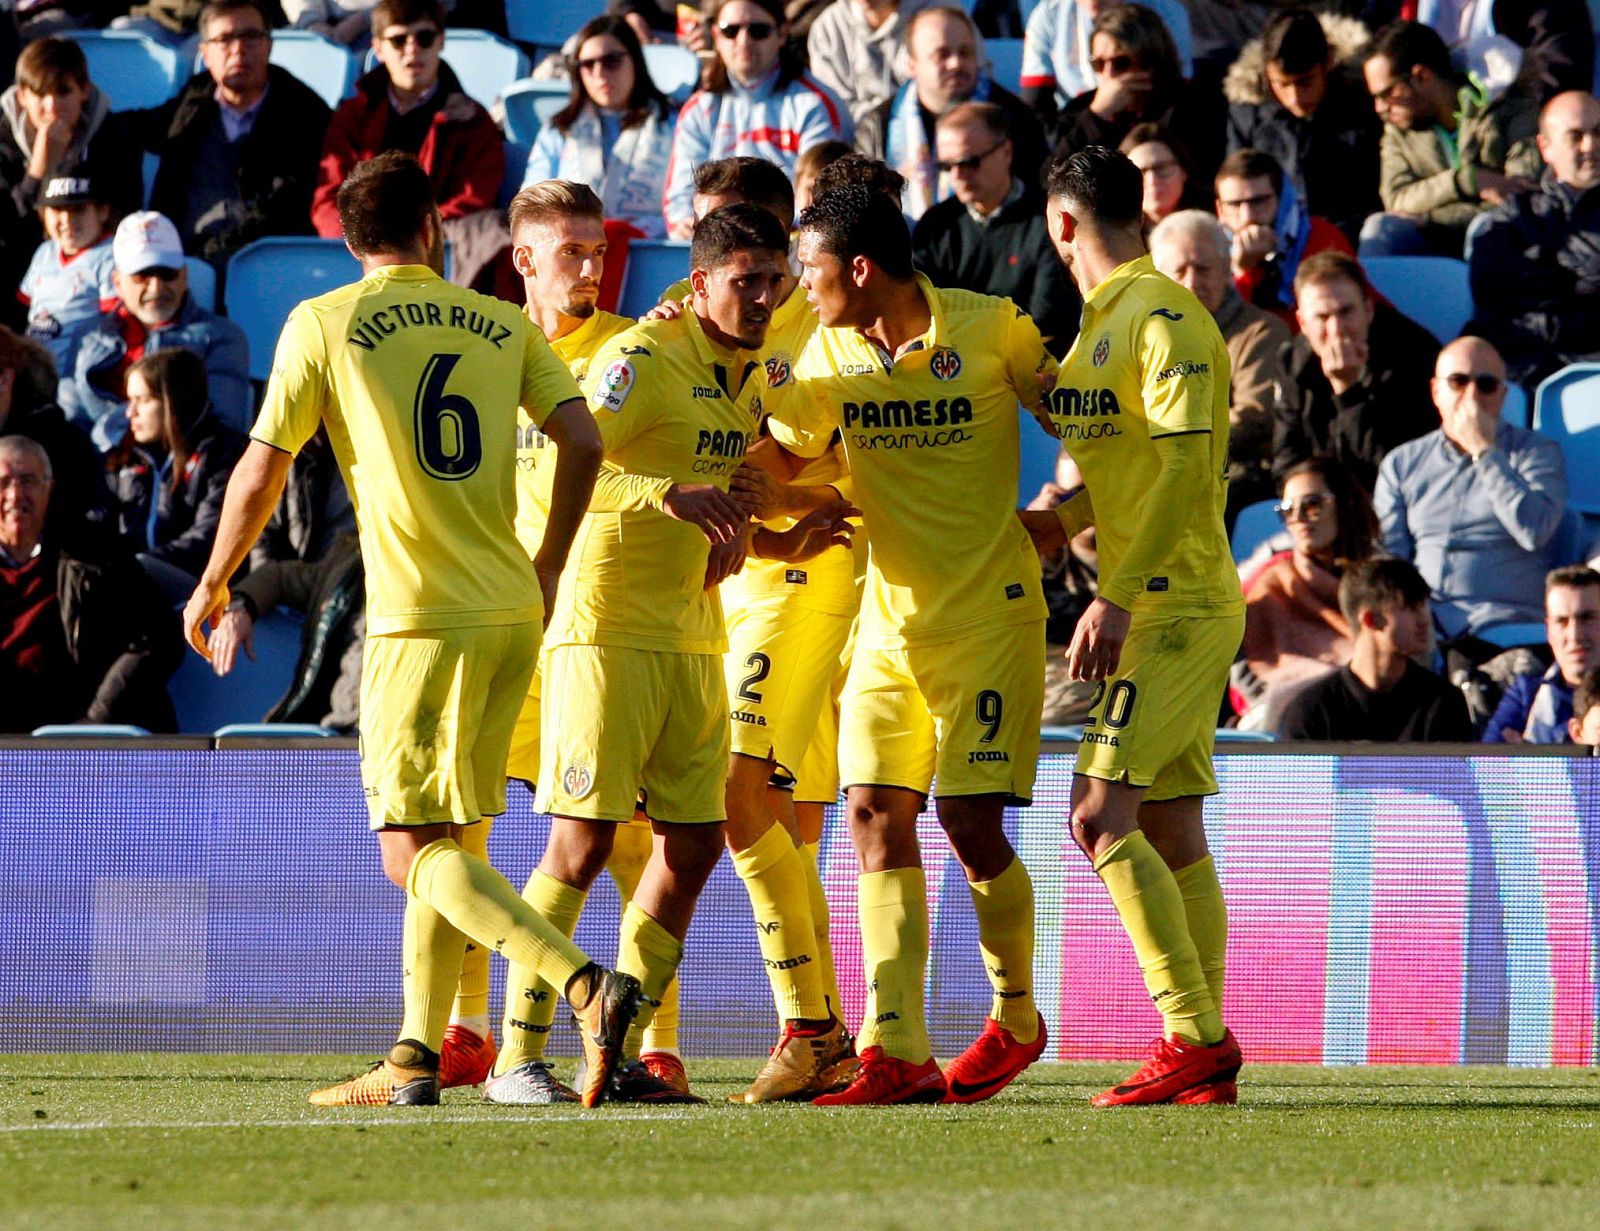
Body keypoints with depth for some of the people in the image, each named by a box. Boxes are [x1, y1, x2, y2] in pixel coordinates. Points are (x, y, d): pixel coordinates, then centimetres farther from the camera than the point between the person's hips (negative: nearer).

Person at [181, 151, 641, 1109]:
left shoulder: (323, 325, 0)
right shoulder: (502, 324, 11)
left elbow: (261, 474, 2)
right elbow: (583, 441, 6)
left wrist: (213, 583, 17)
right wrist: (548, 568, 20)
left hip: (424, 619, -6)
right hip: (511, 614, 6)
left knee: (417, 854, -7)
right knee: (450, 842, 14)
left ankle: (587, 984, -25)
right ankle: (415, 1060, 11)